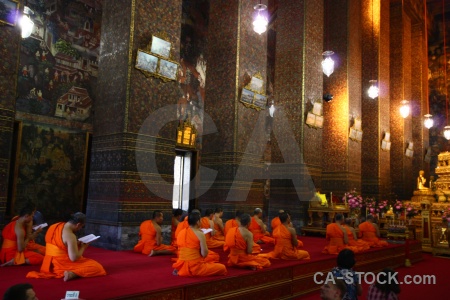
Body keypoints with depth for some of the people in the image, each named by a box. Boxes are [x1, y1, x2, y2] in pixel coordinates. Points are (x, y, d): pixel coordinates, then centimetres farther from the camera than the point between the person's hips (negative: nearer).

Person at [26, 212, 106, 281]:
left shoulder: (54, 226, 4)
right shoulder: (70, 236, -24)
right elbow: (74, 258, -24)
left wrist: (75, 244, 10)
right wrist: (83, 247, -7)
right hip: (62, 265, -9)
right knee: (96, 266, -6)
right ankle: (72, 273, -21)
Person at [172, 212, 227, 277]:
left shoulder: (180, 233, 6)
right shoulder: (200, 234, -12)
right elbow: (204, 254, -11)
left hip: (181, 266, 6)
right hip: (195, 267, -6)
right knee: (222, 268, 8)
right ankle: (195, 273, -2)